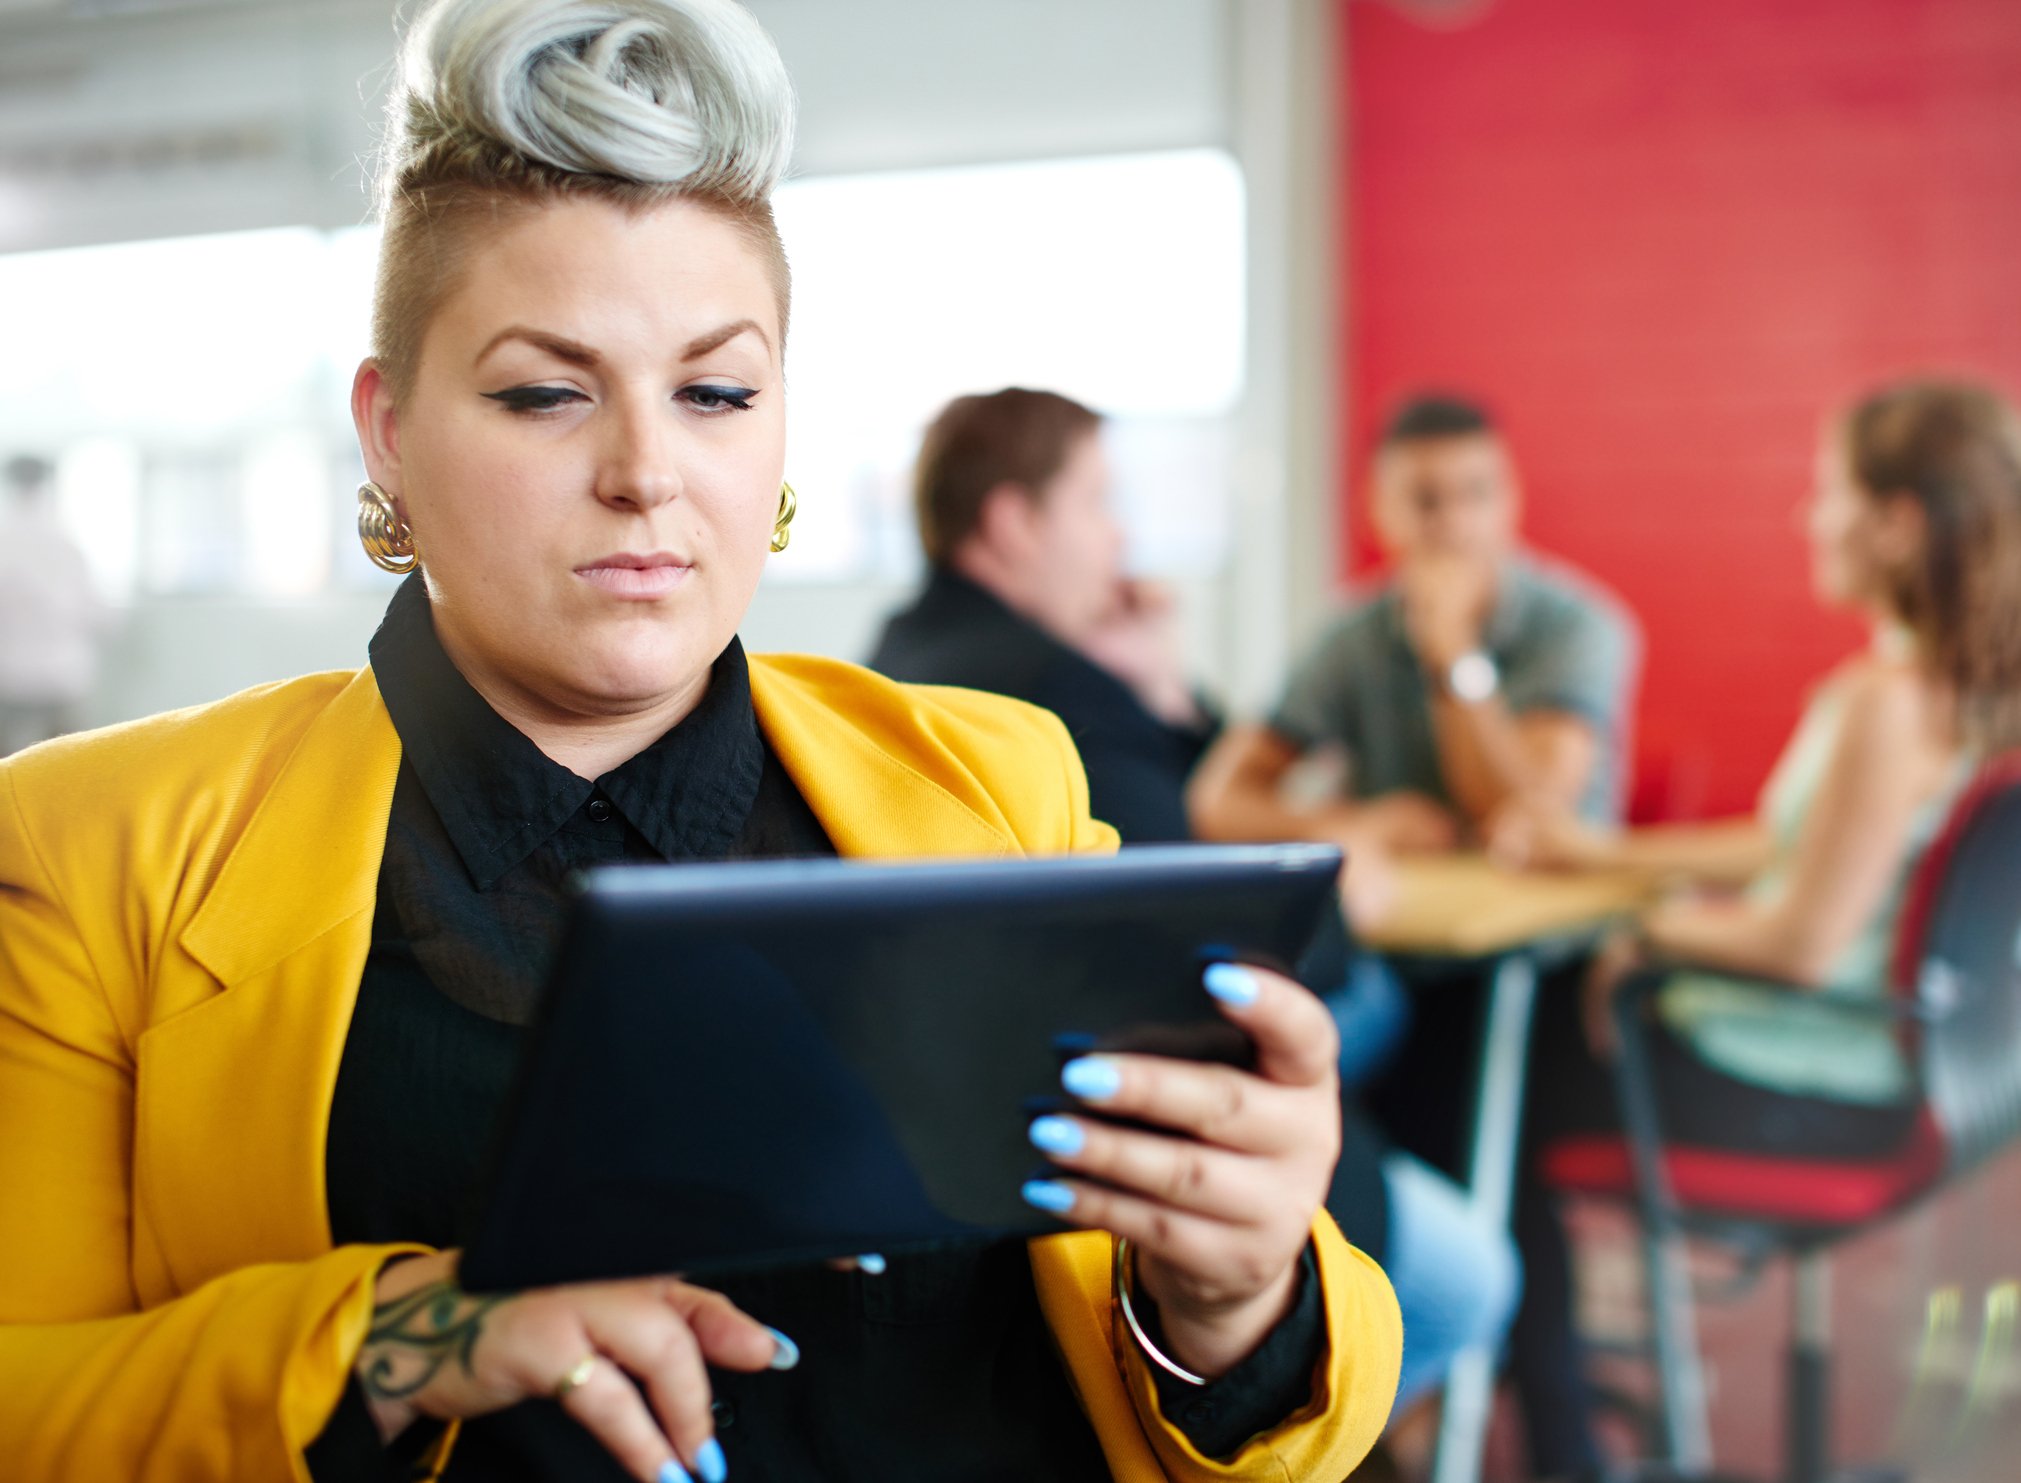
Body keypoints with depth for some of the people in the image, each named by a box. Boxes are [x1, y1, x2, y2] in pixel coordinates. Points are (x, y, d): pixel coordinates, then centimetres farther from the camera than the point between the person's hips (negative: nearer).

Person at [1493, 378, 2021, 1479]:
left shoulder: (1890, 702, -27)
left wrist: (1655, 931, -11)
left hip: (1786, 1085, -10)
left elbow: (1805, 943, -28)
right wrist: (1611, 851, 15)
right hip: (1855, 1051, 10)